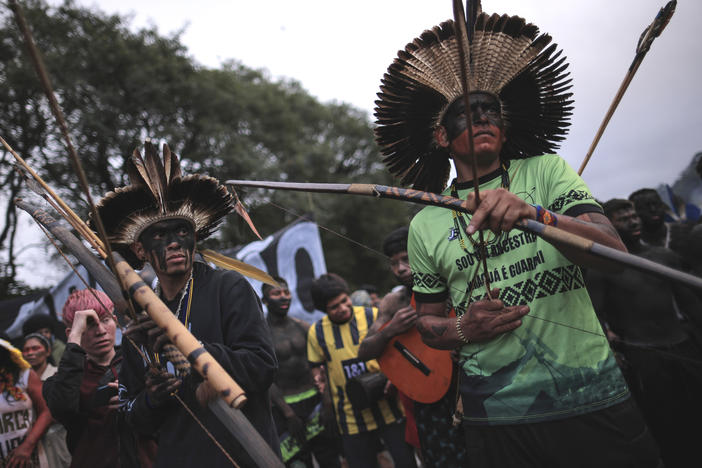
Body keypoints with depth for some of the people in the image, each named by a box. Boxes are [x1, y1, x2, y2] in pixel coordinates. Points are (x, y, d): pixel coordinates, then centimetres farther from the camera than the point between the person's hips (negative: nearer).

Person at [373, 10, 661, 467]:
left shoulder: (545, 171, 2)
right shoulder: (425, 225, 5)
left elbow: (614, 250, -13)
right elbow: (428, 322, 13)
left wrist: (534, 213, -31)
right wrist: (463, 330, -10)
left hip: (593, 399, 0)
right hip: (497, 414, 1)